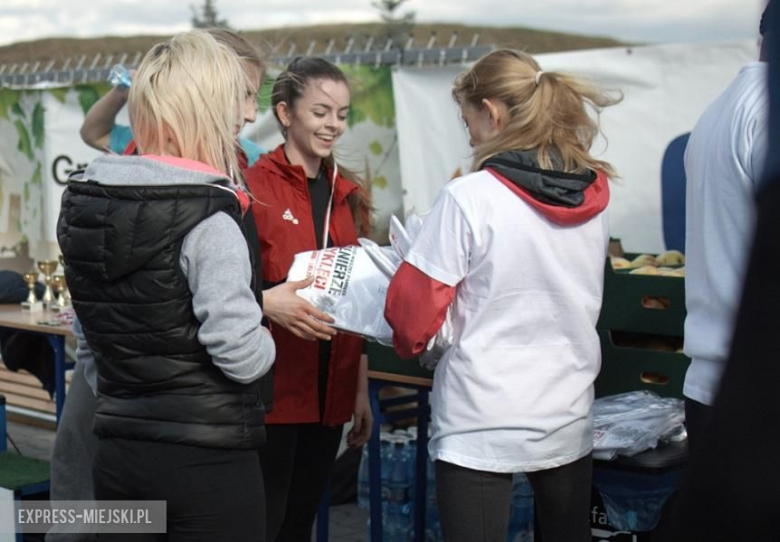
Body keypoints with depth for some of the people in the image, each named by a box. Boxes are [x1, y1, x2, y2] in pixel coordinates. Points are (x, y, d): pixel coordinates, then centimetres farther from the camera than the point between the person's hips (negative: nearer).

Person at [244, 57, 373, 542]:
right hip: (271, 391, -6)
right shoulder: (253, 187, -10)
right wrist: (269, 304, -30)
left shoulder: (347, 195, 11)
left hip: (330, 391, 6)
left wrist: (361, 389, 13)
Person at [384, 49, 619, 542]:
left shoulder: (470, 198, -15)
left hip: (481, 424, -5)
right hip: (568, 418, 5)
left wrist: (410, 341, 10)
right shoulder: (595, 197, 1)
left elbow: (414, 311, -10)